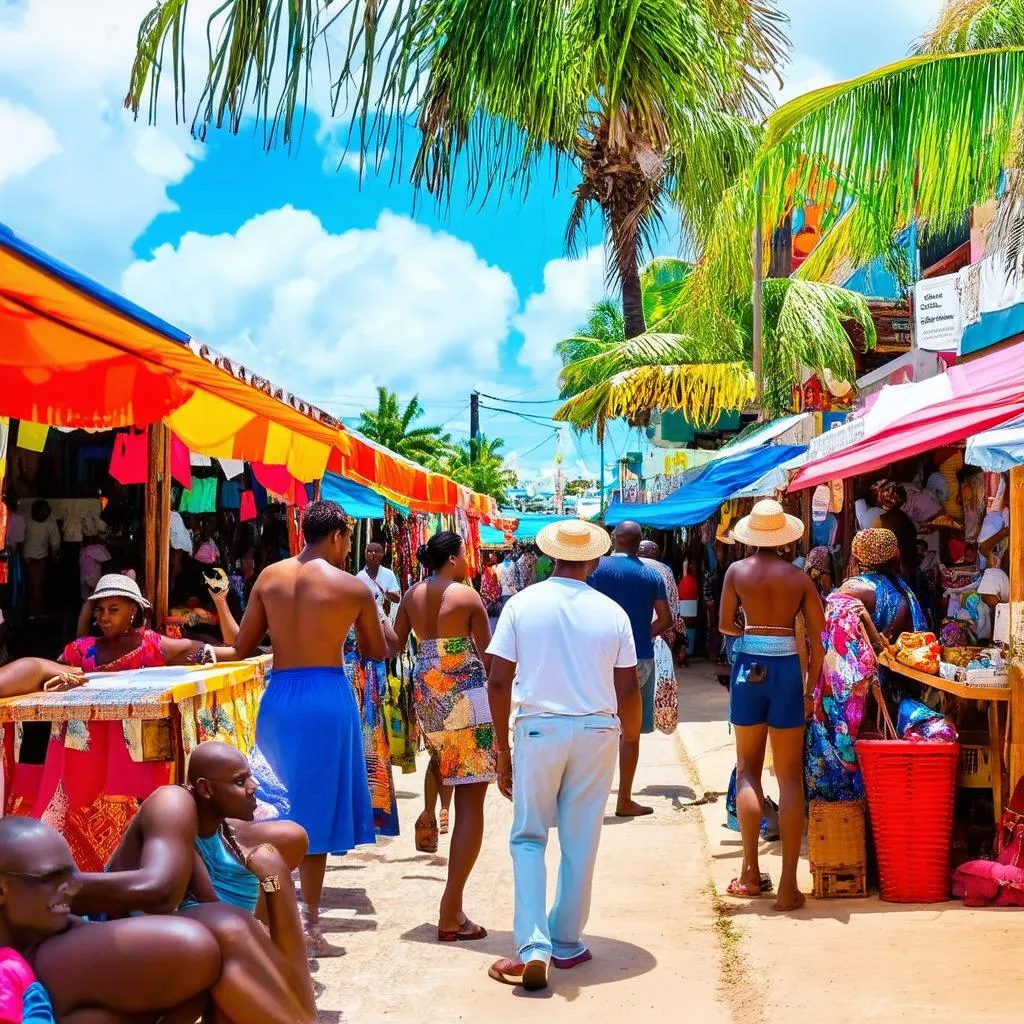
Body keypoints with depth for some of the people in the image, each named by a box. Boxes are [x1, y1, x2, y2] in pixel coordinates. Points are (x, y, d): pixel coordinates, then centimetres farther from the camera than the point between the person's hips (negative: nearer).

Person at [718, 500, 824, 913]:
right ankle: (788, 885, 2)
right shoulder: (799, 578, 1)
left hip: (749, 668, 0)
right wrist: (812, 686, 5)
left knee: (748, 771, 13)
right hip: (788, 670, 0)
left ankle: (750, 873, 9)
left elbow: (725, 625, 3)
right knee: (790, 777, 3)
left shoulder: (737, 571, 0)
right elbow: (818, 639, -1)